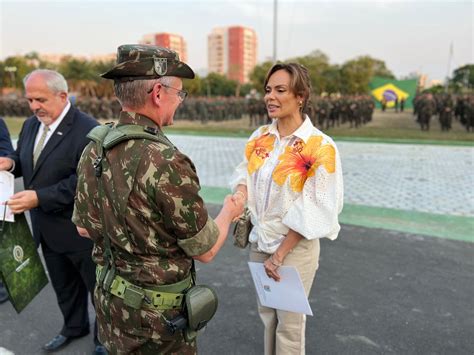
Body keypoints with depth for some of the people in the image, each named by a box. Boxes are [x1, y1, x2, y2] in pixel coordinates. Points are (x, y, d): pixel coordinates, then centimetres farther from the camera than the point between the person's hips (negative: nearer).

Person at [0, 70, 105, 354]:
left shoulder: (88, 130, -21)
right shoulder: (31, 125, 6)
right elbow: (24, 158, 17)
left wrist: (39, 198, -28)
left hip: (80, 229, -8)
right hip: (47, 228, 8)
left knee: (98, 285, 11)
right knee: (64, 285, 25)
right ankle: (74, 327, 47)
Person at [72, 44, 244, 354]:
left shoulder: (94, 149, -7)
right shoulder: (167, 162, -30)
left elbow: (84, 227, 5)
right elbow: (205, 251, -19)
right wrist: (229, 212, -1)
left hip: (109, 297, 7)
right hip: (154, 315, -6)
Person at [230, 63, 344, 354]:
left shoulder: (321, 147, -17)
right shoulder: (260, 138, -1)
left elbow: (315, 211, -16)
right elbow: (245, 174, 8)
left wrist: (280, 253, -15)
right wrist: (240, 194, -16)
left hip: (296, 247, -5)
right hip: (259, 242, 5)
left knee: (289, 323, 12)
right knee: (267, 313, 21)